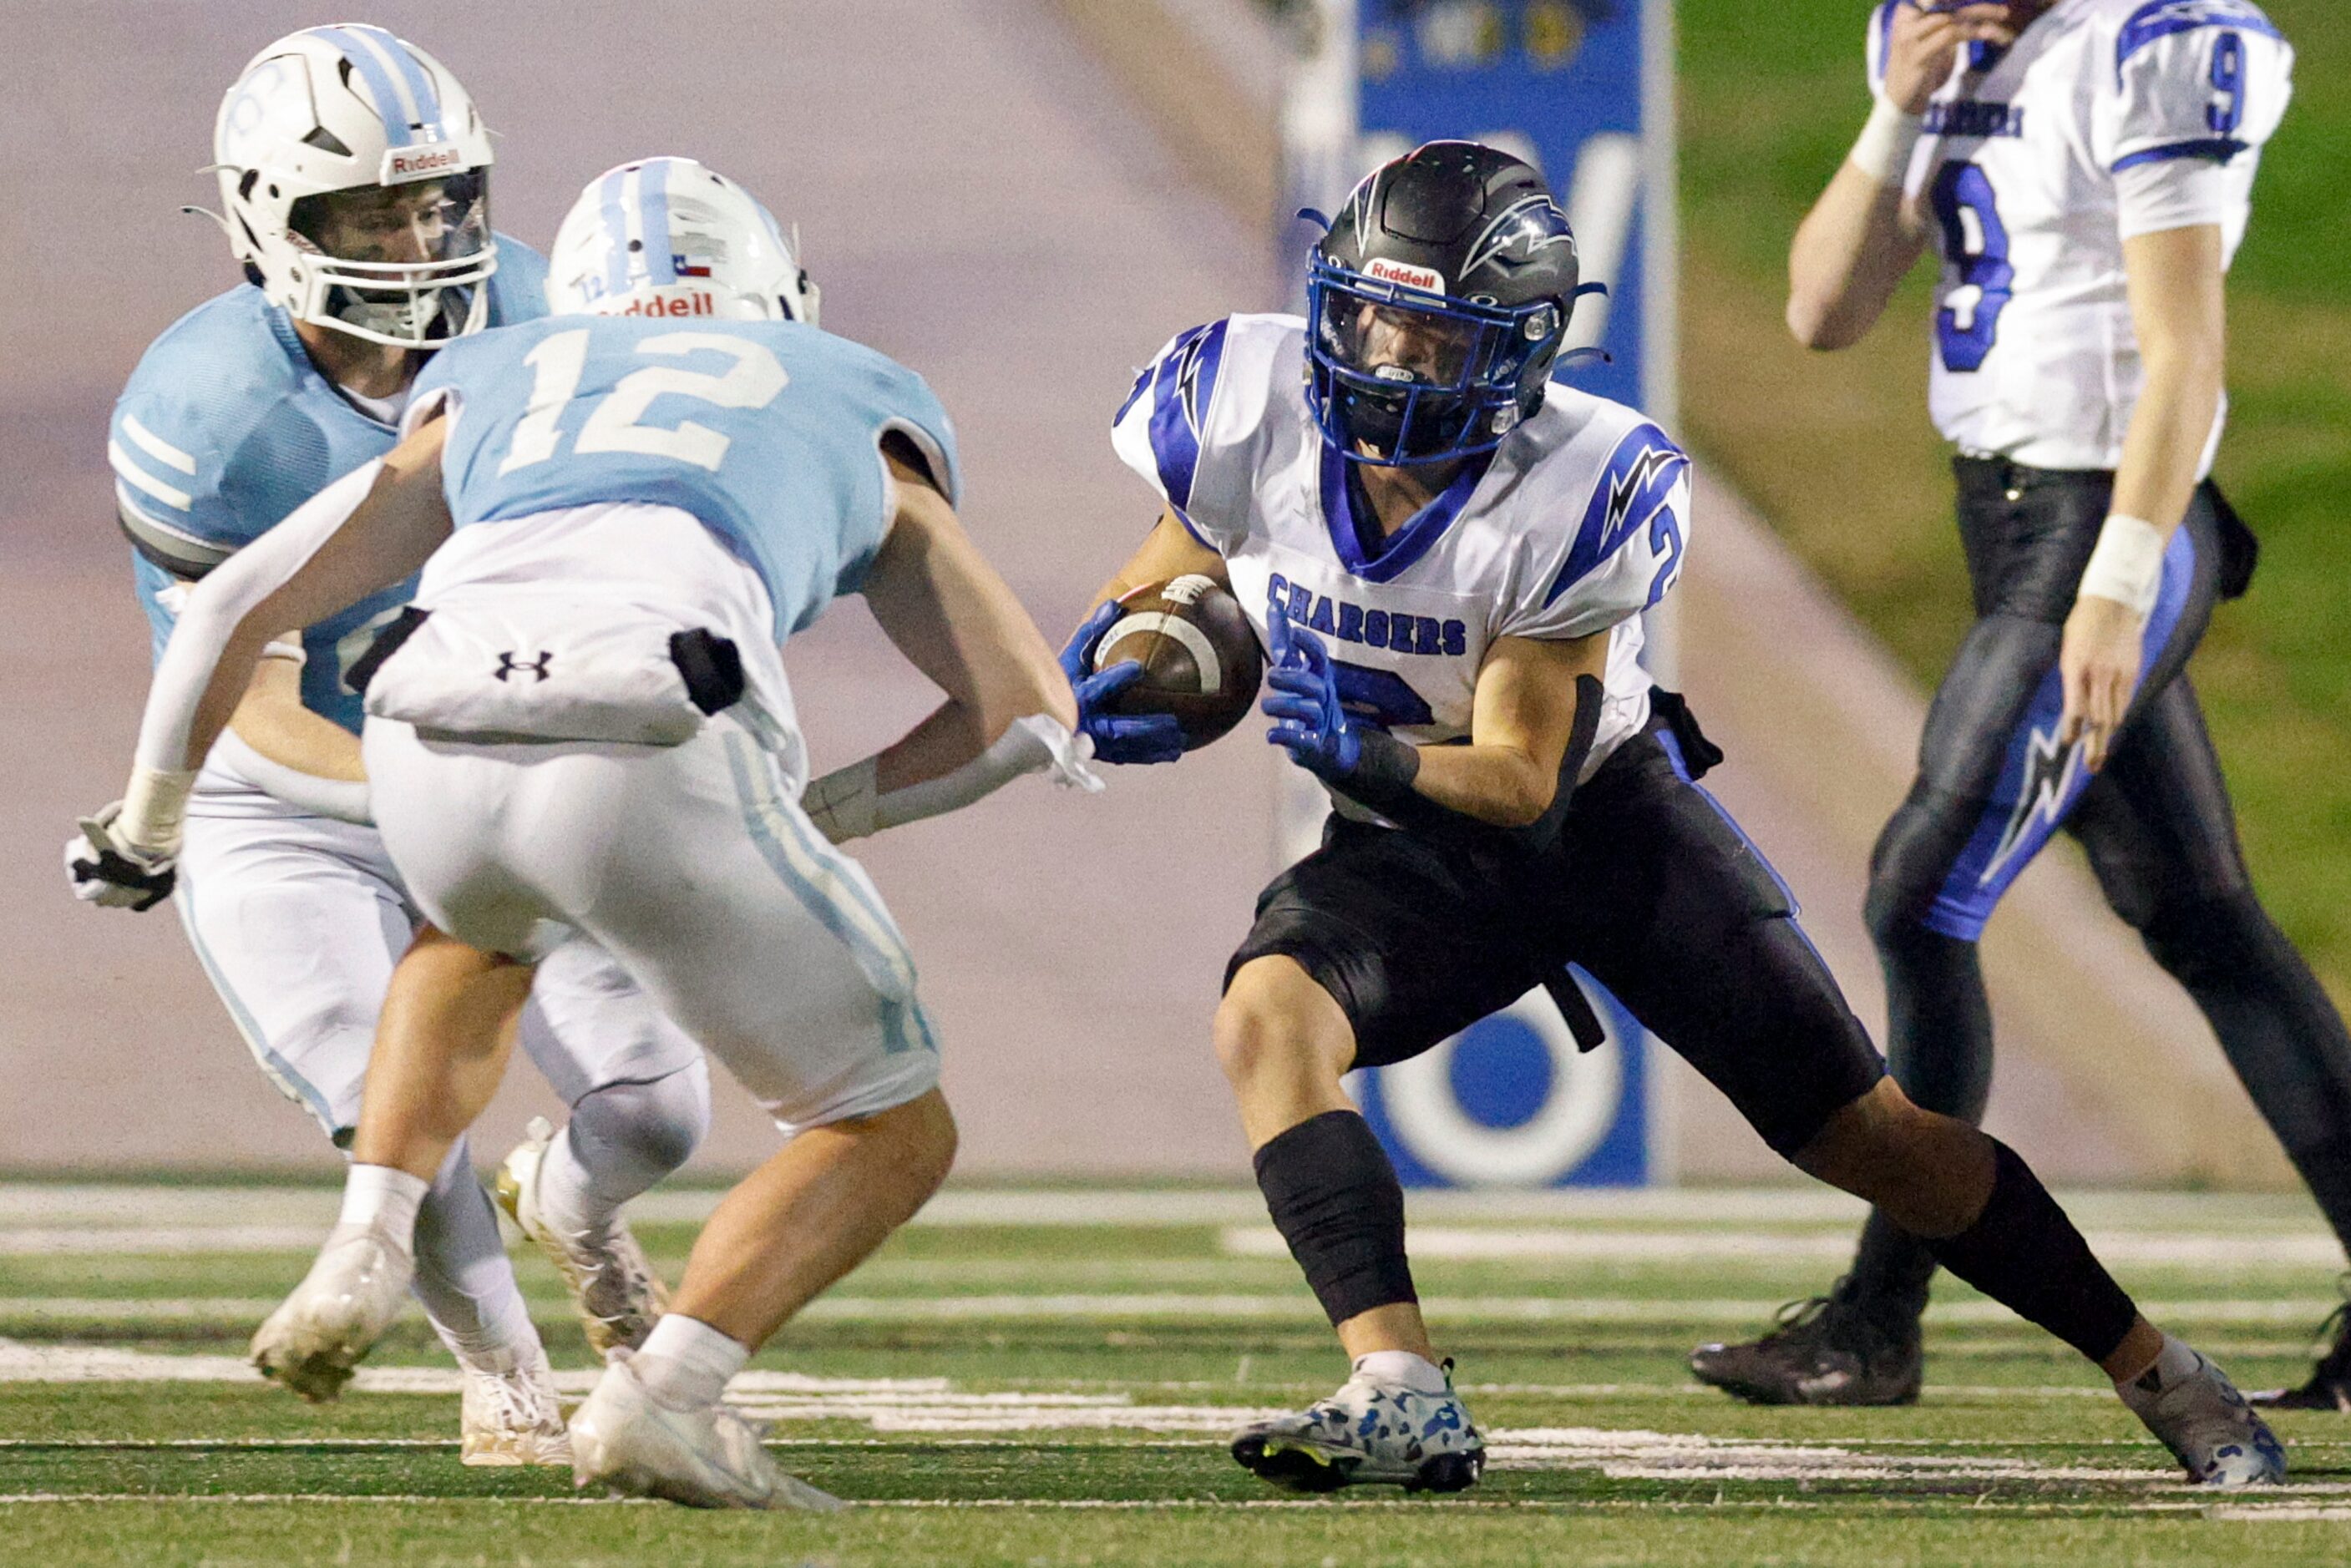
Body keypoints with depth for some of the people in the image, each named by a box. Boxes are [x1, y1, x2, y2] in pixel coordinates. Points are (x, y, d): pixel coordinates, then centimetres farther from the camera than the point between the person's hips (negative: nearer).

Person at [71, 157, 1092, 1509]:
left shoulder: (491, 390, 36)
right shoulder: (856, 416, 32)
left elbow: (240, 603, 36)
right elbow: (1031, 705, 25)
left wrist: (148, 825, 51)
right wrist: (824, 815, 37)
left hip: (434, 755, 3)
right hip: (654, 756, -3)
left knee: (484, 938, 41)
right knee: (892, 1136, 16)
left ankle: (367, 1255, 20)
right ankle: (662, 1398, -7)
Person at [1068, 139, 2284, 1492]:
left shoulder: (1574, 494, -28)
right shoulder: (1253, 418, -19)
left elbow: (1521, 779, -25)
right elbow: (1160, 591, 2)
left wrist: (1364, 752, -44)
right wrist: (1114, 672, -20)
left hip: (1607, 815, -2)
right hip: (1415, 851, 3)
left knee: (1870, 1134, -2)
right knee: (1267, 1015, -30)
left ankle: (2154, 1370, 17)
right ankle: (1402, 1399, -37)